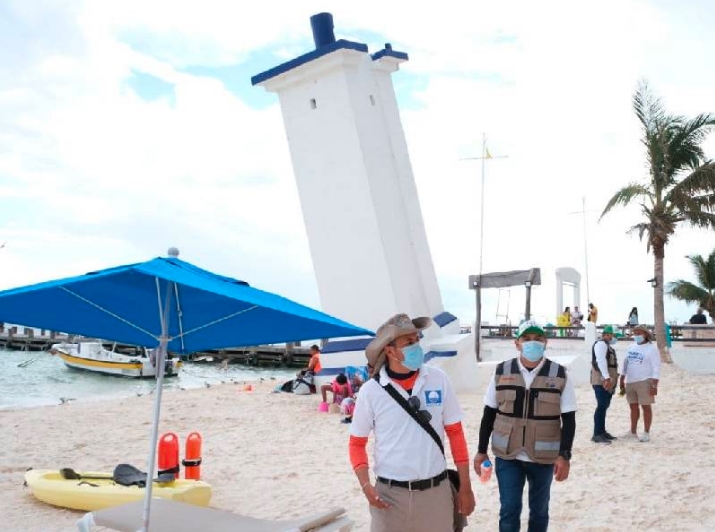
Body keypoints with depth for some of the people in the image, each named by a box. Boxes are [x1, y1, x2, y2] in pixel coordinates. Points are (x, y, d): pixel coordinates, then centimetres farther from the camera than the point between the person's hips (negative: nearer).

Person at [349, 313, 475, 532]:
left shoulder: (438, 379, -3)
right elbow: (357, 443, 3)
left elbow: (455, 433, 4)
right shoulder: (370, 390, -7)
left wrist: (465, 487, 4)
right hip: (389, 494, -1)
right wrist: (366, 485, -11)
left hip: (436, 491, 1)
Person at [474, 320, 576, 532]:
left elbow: (569, 419, -2)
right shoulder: (502, 372, -2)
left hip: (544, 457, 0)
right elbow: (489, 414, 4)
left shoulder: (559, 375, -4)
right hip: (507, 455, 0)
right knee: (509, 511, 1)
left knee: (539, 510, 14)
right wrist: (482, 450, 3)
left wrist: (564, 456, -10)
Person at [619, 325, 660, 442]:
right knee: (633, 407, 10)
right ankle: (633, 432, 18)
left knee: (646, 407, 0)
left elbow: (656, 368, -10)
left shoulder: (652, 349, -5)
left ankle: (646, 433, 6)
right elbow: (625, 364, 18)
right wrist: (622, 380, 16)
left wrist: (654, 385, -17)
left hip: (644, 382, -6)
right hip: (630, 382, 6)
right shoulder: (631, 347, 13)